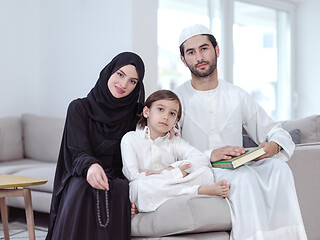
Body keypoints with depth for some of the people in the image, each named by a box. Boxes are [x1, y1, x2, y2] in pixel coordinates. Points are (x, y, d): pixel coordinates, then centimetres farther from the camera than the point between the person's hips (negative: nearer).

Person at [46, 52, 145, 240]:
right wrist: (91, 166, -32)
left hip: (120, 178, 2)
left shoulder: (136, 113, 12)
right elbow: (79, 153, -9)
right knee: (83, 189, -36)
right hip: (83, 177, -1)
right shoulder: (80, 108, 3)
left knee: (119, 190, -33)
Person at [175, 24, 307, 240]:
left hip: (237, 169, 4)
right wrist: (209, 155, -23)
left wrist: (274, 145, -8)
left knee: (278, 168, -25)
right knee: (244, 177, -33)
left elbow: (275, 131, 17)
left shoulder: (237, 96, 14)